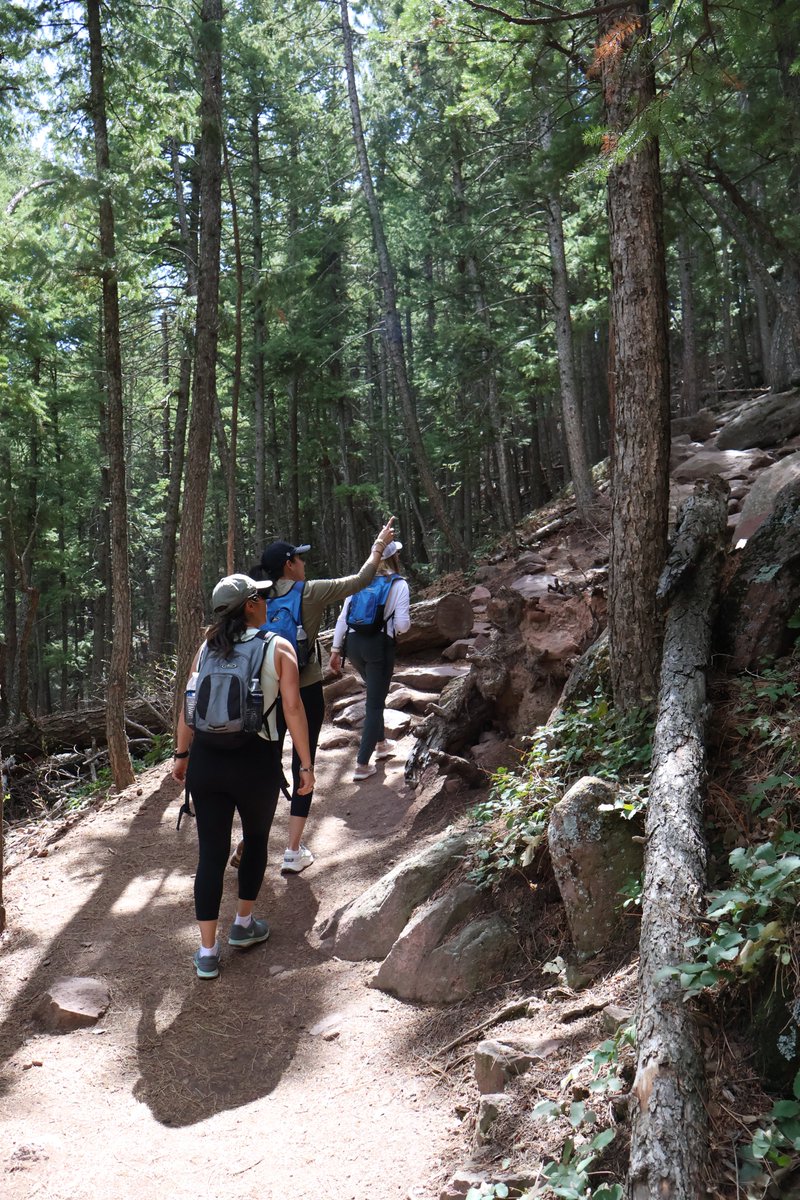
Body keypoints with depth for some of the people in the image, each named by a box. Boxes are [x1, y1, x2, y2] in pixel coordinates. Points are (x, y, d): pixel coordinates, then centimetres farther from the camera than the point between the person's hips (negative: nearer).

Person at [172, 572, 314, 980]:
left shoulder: (207, 648, 8)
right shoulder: (279, 648, -3)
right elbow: (293, 708, -9)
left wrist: (182, 753, 19)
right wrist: (306, 765, -4)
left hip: (206, 758, 3)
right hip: (255, 759, -3)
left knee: (211, 853, 9)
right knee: (256, 839, 22)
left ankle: (207, 953, 15)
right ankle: (244, 924, 37)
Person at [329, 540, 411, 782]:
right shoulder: (399, 585, -2)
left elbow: (343, 617, 4)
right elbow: (402, 625, -9)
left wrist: (336, 649, 10)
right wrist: (407, 620, 15)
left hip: (353, 643, 5)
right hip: (379, 645, -5)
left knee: (375, 694, 28)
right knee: (375, 704, 3)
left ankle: (381, 743, 42)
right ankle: (362, 765, 1)